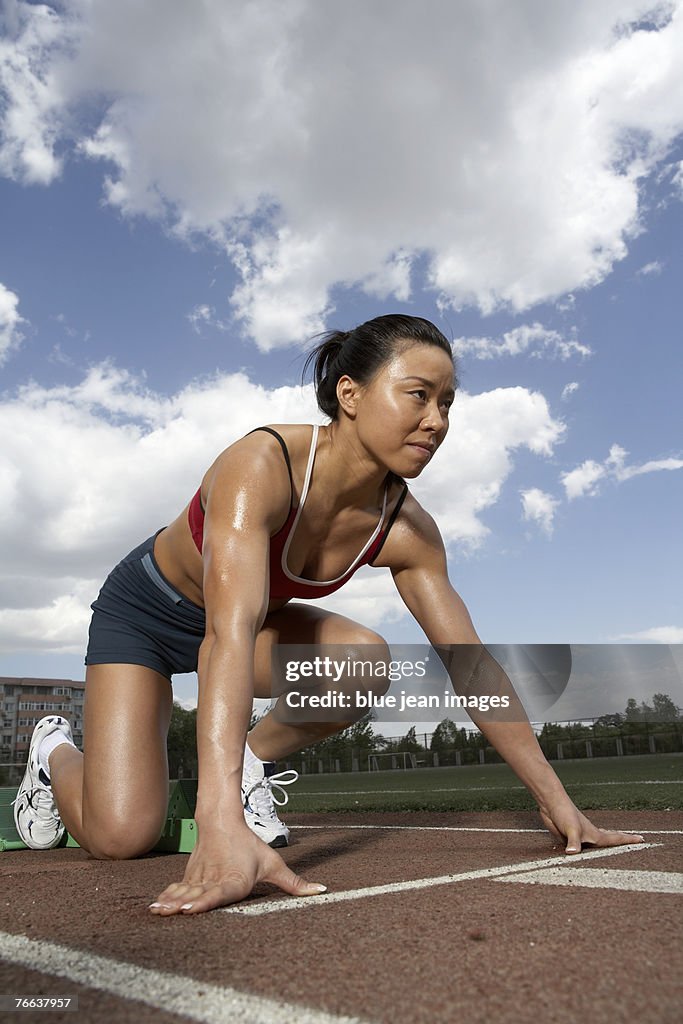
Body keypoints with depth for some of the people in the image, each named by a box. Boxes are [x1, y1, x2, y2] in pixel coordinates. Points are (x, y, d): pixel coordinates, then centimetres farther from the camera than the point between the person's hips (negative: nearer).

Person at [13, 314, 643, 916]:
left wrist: (557, 802, -13)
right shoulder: (260, 465, -36)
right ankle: (57, 752, 18)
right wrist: (221, 828, -58)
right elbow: (230, 637, -49)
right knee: (122, 834, -17)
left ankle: (250, 762, 3)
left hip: (253, 618, 5)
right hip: (143, 611, -4)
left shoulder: (406, 530, -19)